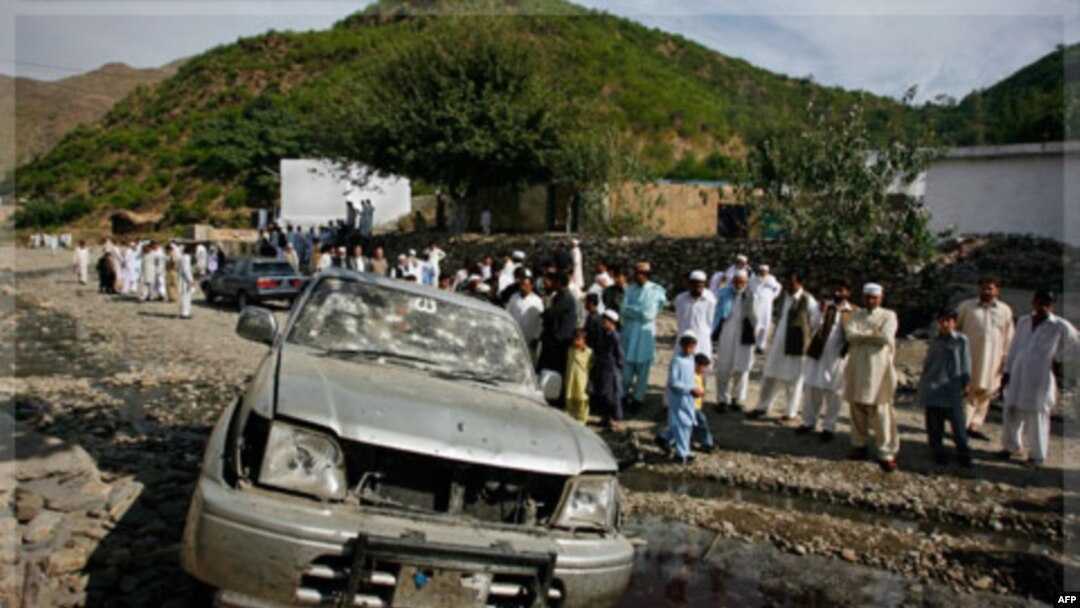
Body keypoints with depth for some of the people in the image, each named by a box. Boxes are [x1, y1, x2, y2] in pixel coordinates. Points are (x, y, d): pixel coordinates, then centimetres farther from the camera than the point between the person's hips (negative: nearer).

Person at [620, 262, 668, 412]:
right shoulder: (631, 289, 4)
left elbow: (649, 315, -12)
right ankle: (623, 393, 20)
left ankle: (638, 398, 16)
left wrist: (632, 310, -3)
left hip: (646, 331, -3)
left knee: (642, 366, 4)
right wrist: (640, 311, -10)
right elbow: (624, 310, -3)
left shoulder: (656, 291, -8)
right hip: (629, 330, 3)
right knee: (626, 364, 5)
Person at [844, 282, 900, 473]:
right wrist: (874, 334, -10)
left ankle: (886, 453, -1)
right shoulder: (857, 315, 12)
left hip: (878, 367, -3)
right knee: (857, 407, 7)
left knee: (881, 410, -5)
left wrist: (863, 336, -5)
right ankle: (859, 445, 19)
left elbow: (886, 338, -13)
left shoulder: (888, 315, 4)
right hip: (858, 366, 3)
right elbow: (850, 334, -6)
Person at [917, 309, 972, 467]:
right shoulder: (935, 341, 9)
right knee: (934, 424, 7)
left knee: (957, 421, -4)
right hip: (933, 387, 3)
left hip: (953, 388, -3)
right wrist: (923, 381, 11)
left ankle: (963, 453, 7)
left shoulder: (961, 340, -1)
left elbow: (965, 364, 1)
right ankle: (938, 451, 18)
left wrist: (965, 383, -1)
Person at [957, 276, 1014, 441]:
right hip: (969, 356, -3)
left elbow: (1008, 336, 12)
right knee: (969, 390, -5)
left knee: (985, 392, 6)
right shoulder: (966, 307, 3)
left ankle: (975, 426, 16)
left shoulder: (1005, 310, 9)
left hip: (993, 358, 3)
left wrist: (1005, 357, 8)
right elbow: (955, 329, 6)